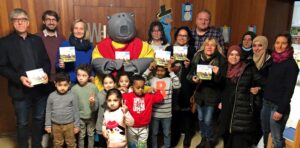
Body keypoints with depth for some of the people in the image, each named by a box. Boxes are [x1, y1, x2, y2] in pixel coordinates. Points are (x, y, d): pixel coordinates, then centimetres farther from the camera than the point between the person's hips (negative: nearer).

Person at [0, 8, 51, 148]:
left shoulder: (37, 40, 8)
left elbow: (46, 61, 9)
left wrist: (46, 73, -11)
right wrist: (19, 78, -20)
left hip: (40, 88, 4)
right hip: (20, 90, -3)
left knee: (39, 119, 17)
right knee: (22, 123, 11)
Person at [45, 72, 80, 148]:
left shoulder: (72, 96, -11)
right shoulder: (51, 96, -6)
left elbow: (76, 111, -6)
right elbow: (48, 111, 3)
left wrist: (77, 125, -3)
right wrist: (48, 125, 4)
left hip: (69, 125, -2)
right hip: (56, 125, 2)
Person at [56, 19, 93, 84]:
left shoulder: (90, 46, 7)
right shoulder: (64, 44, 1)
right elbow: (57, 66, 5)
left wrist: (92, 76, -4)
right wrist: (61, 66, -17)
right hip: (69, 82, -2)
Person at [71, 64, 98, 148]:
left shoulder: (93, 87, -13)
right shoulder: (74, 88, -11)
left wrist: (93, 102, -30)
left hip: (91, 116, 0)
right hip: (80, 117, 0)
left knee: (91, 134, 18)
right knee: (81, 136, 16)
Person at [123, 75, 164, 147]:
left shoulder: (148, 96, -2)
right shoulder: (128, 96, -10)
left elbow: (160, 98, 4)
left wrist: (155, 91, 0)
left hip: (143, 128, 1)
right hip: (132, 127, -1)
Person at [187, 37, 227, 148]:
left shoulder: (221, 60, -11)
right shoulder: (197, 57, -1)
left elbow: (222, 80, -12)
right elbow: (189, 74, 4)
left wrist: (217, 73, -32)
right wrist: (193, 78, -17)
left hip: (212, 94, -4)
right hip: (200, 92, 4)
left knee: (208, 120, 1)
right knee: (200, 118, 16)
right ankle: (203, 138, 40)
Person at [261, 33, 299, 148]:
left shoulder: (291, 64, -10)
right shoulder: (273, 60, 10)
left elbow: (289, 90, -13)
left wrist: (281, 110, -16)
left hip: (278, 106, -7)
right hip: (266, 102, 7)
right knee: (265, 133, 17)